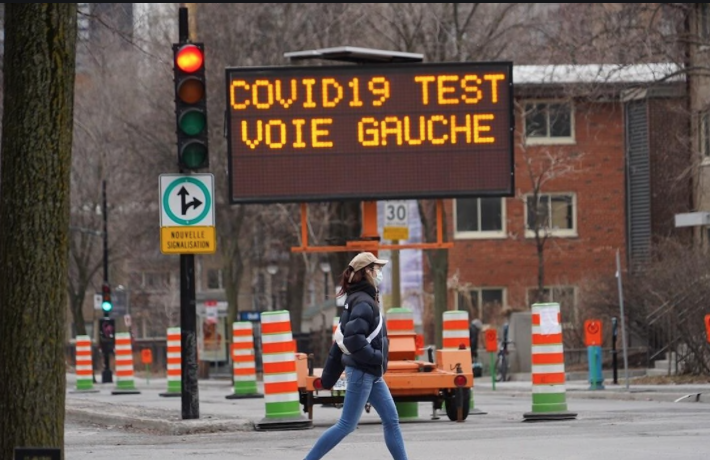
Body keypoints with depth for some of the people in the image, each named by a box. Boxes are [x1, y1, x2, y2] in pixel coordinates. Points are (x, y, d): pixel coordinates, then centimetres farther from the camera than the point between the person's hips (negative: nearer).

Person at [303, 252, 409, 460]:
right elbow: (352, 340, -28)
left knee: (391, 421, 9)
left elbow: (341, 338, 16)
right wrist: (376, 357, -18)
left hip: (372, 374, 10)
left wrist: (330, 374, 17)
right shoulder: (363, 302, -16)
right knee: (347, 425, -5)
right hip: (361, 372, -10)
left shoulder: (360, 300, 13)